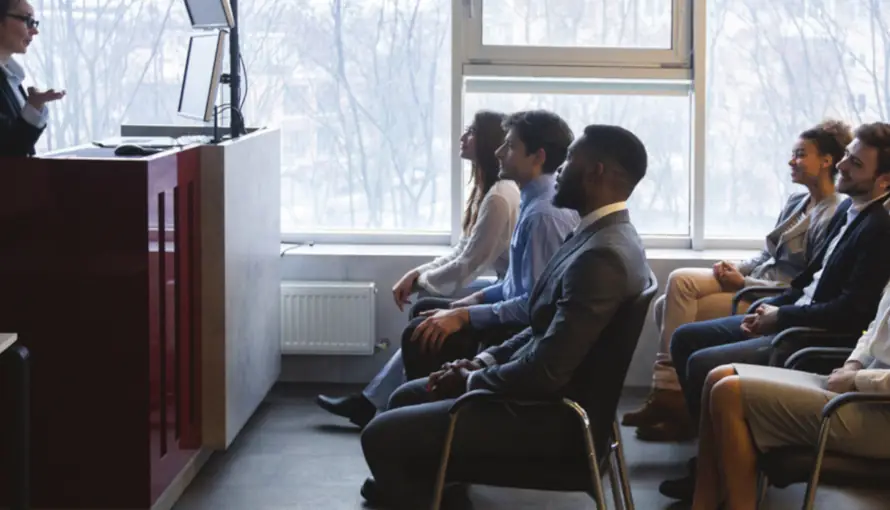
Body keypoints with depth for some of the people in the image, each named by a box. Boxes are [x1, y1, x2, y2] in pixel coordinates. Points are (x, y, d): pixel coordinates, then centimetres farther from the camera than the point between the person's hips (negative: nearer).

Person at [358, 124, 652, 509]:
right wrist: (483, 362, 4)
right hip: (547, 395, 10)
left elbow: (545, 372, -27)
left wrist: (470, 381, -11)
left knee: (381, 436, -12)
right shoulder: (603, 236, 8)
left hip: (551, 416, -10)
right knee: (405, 398, 20)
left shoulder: (602, 256, -26)